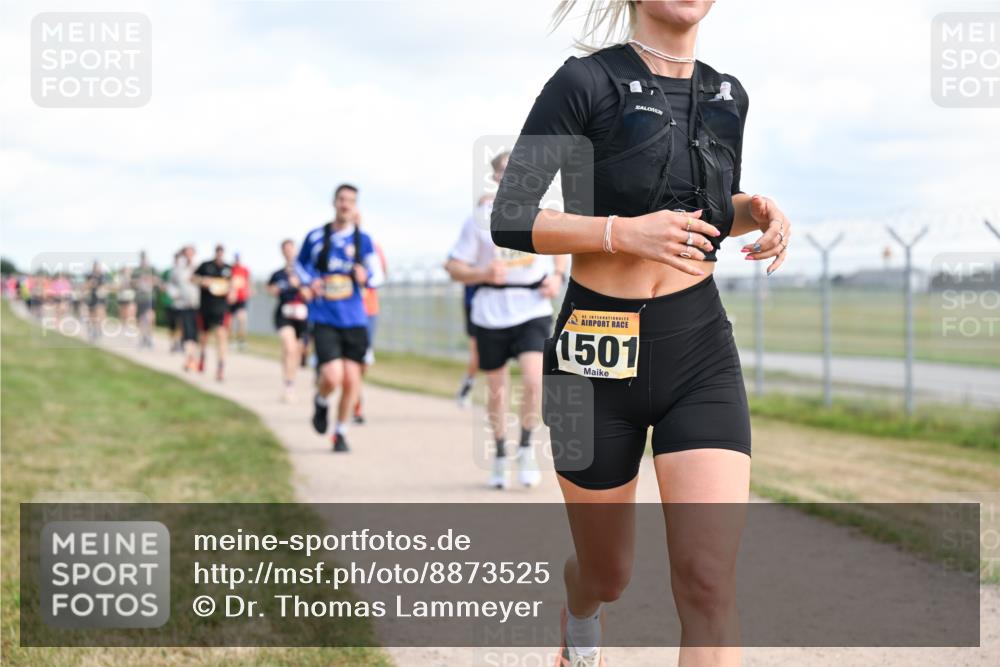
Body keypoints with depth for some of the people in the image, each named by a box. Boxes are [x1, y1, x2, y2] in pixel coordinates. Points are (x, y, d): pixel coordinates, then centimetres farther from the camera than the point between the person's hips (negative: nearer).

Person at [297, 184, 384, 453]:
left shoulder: (362, 239, 4)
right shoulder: (316, 236, 2)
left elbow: (377, 276, 5)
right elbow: (300, 263, 19)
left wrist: (365, 277, -17)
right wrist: (309, 282, -1)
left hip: (354, 319, 2)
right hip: (323, 318, -2)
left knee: (351, 380, 1)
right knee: (332, 377, -17)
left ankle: (340, 433, 22)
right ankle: (321, 402, 19)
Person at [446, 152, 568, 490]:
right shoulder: (480, 219, -3)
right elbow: (454, 266, 0)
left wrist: (557, 277, 3)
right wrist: (484, 274, -19)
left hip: (533, 309, 0)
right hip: (491, 313, 0)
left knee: (533, 378, -20)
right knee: (496, 387, 8)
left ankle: (526, 448, 0)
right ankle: (500, 455, 28)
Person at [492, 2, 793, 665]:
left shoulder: (728, 96, 7)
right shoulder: (585, 82, -9)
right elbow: (510, 220, -11)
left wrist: (756, 211, 1)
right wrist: (624, 232, -24)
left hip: (701, 345, 3)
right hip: (599, 358, -3)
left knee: (710, 583, -13)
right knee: (608, 574, 16)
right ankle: (581, 608, 55)